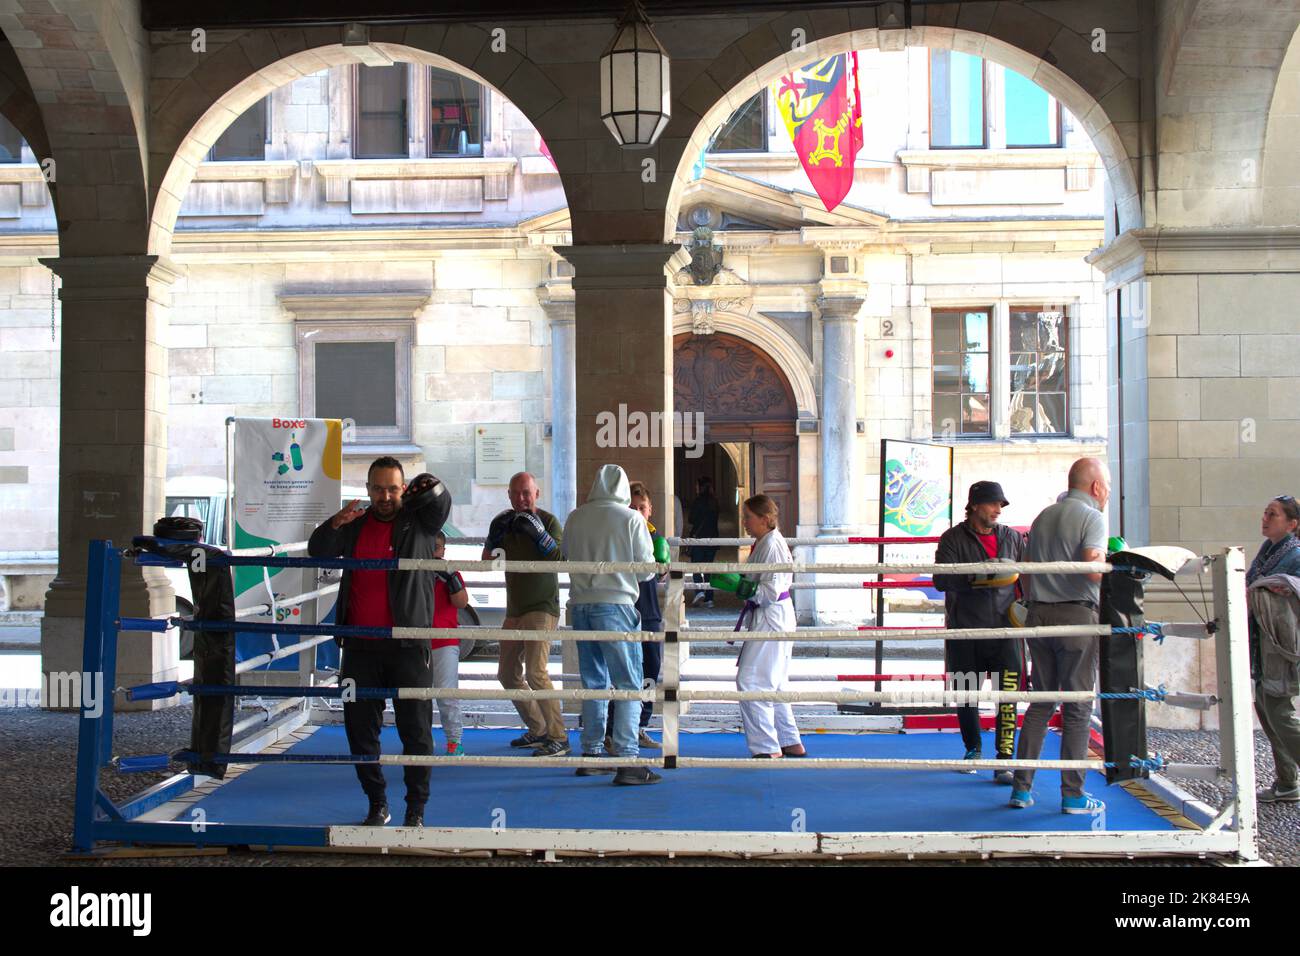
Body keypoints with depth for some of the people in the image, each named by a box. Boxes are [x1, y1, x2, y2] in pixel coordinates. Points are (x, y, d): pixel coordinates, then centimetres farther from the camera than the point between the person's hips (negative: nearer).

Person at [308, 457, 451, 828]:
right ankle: (377, 804, 21)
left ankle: (416, 808, 9)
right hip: (360, 645, 4)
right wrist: (335, 524, -13)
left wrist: (429, 487, -36)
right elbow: (318, 551, 7)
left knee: (416, 729, -1)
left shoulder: (420, 521, 3)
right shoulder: (356, 525, 14)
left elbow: (441, 499, -14)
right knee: (360, 728, 8)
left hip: (408, 644, -4)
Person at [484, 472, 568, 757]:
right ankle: (538, 730, 25)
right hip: (514, 610, 7)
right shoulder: (504, 521, 10)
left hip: (542, 608, -7)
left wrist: (539, 533, -29)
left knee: (535, 671, -20)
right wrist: (495, 536, -9)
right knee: (508, 674, 12)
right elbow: (486, 560, 8)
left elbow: (561, 559, -18)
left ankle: (558, 739, -15)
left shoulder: (548, 520, -8)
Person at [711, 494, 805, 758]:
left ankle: (767, 748, -6)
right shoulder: (764, 543, 13)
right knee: (772, 683, 18)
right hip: (774, 619, 11)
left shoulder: (771, 546, -19)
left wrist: (737, 585, -23)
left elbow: (770, 591, -24)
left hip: (770, 620, -11)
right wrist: (735, 580, 11)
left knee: (750, 681, -10)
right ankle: (790, 743, 27)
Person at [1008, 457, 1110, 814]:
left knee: (1041, 703, 12)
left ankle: (1022, 788, 12)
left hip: (1039, 615, 7)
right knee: (1077, 708, 1)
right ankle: (1073, 795, 5)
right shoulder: (1091, 517, -7)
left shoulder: (1043, 517, 15)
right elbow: (1094, 568, -21)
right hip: (1077, 615, -6)